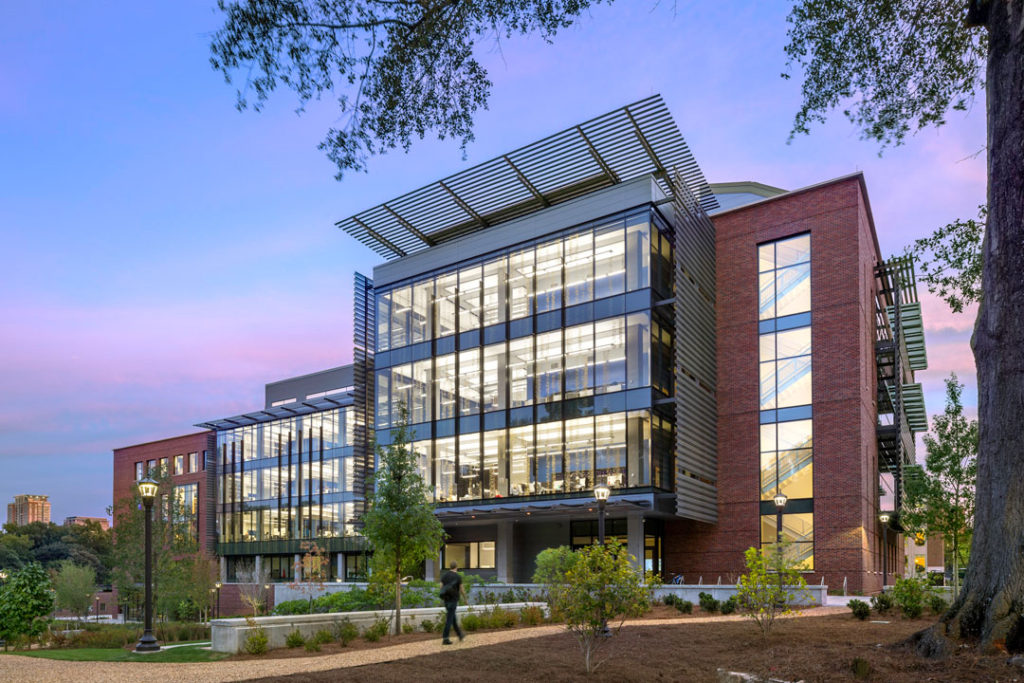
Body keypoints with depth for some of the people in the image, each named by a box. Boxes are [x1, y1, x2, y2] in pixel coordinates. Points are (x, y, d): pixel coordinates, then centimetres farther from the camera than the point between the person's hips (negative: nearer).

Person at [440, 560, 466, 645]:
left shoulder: (444, 574, 4)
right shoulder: (458, 576, -11)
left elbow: (441, 587, 3)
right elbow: (461, 589, -7)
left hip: (446, 599, 6)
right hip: (453, 600, -6)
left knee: (453, 617, 18)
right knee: (449, 619, -4)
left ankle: (460, 635, 31)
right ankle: (445, 639, -7)